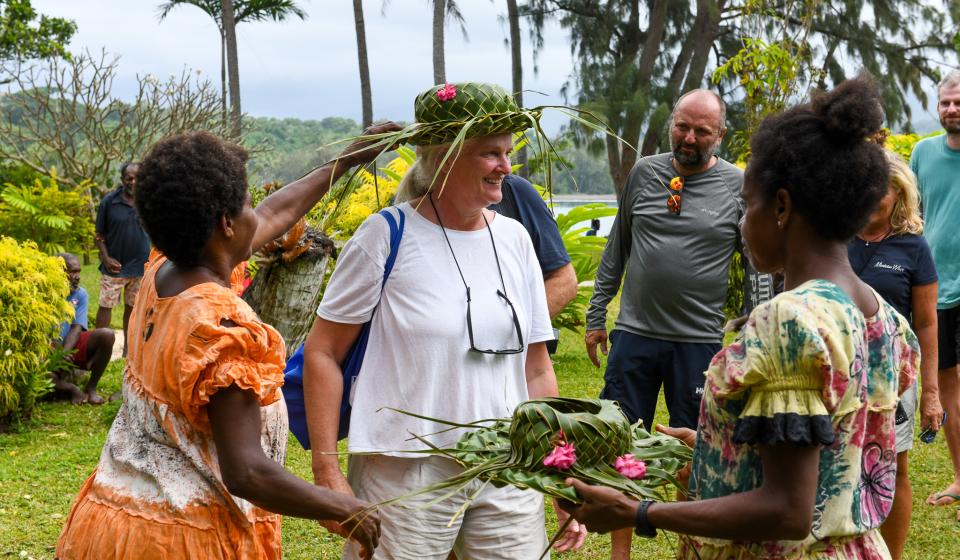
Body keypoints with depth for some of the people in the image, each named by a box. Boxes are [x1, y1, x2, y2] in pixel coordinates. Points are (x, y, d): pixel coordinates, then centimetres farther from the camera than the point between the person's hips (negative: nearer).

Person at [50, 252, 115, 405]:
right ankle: (70, 388, -10)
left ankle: (91, 388, -15)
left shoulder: (80, 294, 1)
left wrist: (65, 353, -28)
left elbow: (76, 328, -10)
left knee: (107, 335, -25)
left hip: (73, 346, 3)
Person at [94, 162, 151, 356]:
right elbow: (99, 234, 1)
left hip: (141, 266, 2)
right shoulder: (109, 201, -5)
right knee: (106, 306, 2)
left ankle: (128, 347, 25)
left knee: (132, 307, 13)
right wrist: (106, 257, -11)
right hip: (114, 265, -2)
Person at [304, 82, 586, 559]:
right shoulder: (388, 236, -8)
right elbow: (322, 353, -5)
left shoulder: (514, 239, 7)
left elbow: (537, 370, 12)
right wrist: (327, 473, -10)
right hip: (406, 475, -4)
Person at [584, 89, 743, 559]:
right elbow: (617, 249, 13)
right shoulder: (644, 172, 5)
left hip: (700, 341, -2)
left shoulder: (740, 186, -3)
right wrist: (596, 316, 11)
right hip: (634, 335, 3)